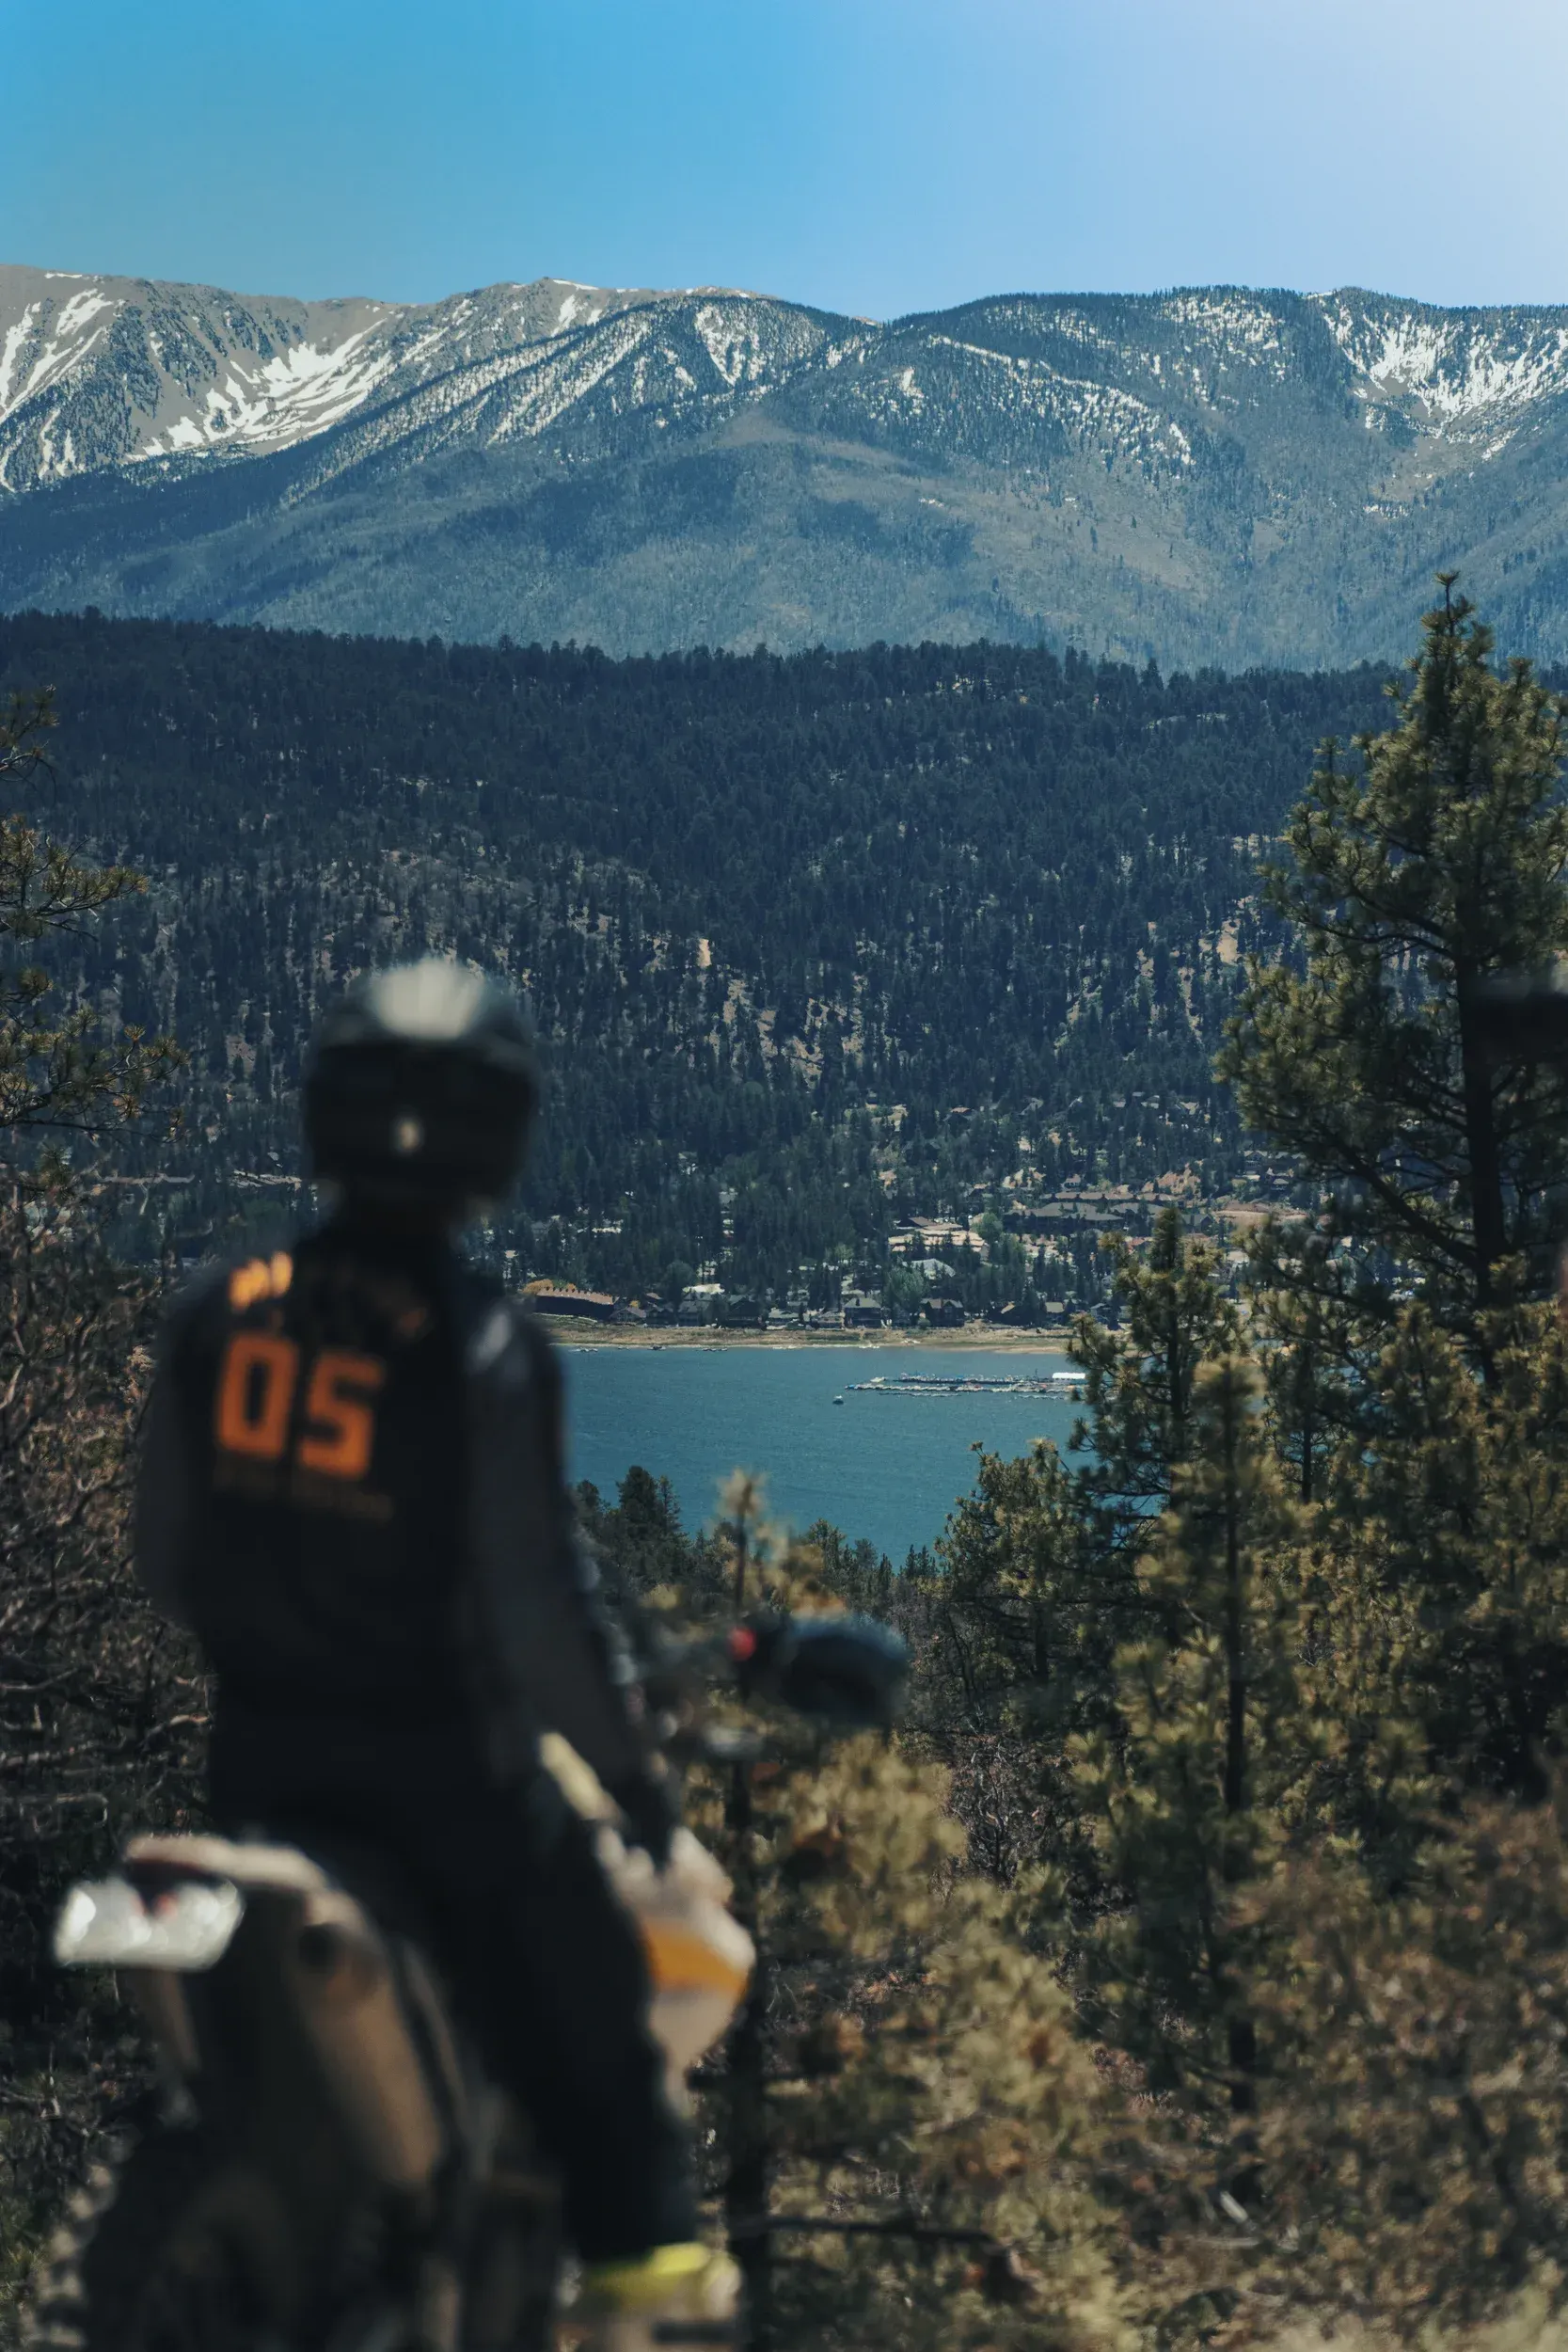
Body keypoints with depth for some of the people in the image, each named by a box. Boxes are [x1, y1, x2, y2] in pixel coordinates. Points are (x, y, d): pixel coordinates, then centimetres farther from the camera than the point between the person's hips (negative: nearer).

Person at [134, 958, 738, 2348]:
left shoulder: (221, 1311, -3)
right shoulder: (485, 1350, -19)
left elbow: (165, 1552, 6)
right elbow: (535, 1599, -18)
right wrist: (630, 1771, -6)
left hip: (258, 1749, 6)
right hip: (439, 1753, -5)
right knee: (586, 2008, 5)